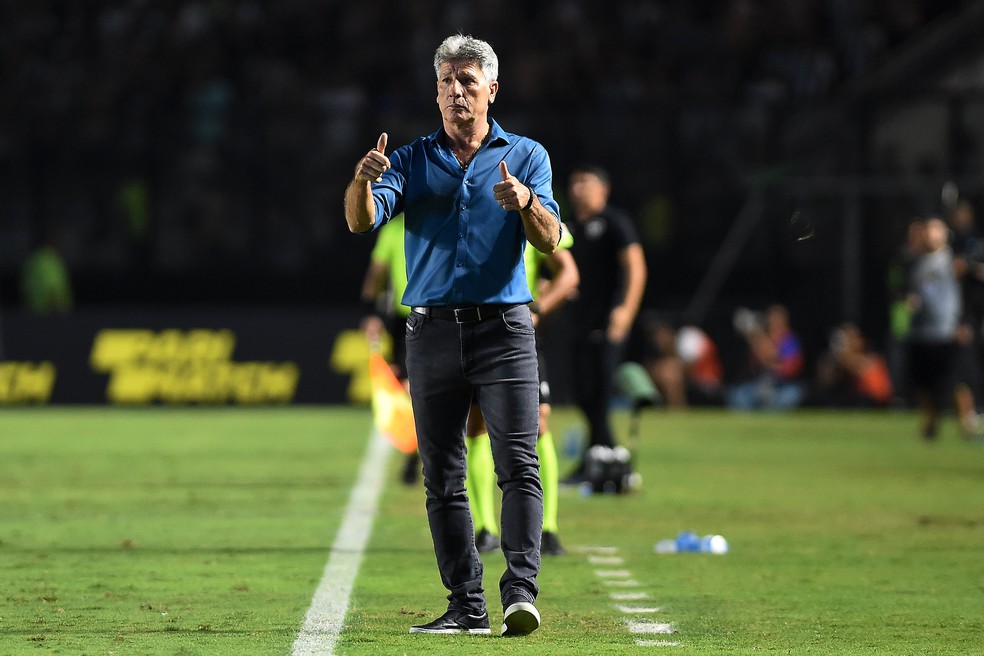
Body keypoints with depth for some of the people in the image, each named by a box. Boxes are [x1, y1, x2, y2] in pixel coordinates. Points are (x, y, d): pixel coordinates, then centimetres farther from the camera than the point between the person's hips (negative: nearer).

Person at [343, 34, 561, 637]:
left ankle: (521, 590, -20)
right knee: (443, 479, 2)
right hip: (433, 332, 2)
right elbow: (362, 221, -5)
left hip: (504, 329, -2)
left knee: (519, 465, -14)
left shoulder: (527, 156, 8)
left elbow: (551, 241, -4)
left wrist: (526, 203, -26)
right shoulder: (411, 160, 11)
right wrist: (363, 181, -27)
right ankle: (467, 606, 6)